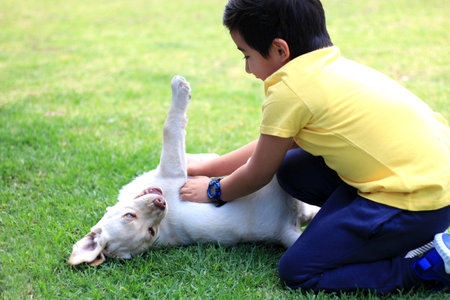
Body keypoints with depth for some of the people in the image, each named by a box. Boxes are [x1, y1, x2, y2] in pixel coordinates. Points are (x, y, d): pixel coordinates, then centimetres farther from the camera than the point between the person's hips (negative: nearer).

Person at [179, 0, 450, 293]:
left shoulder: (288, 91, -14)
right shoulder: (328, 66, 13)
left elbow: (256, 176, 2)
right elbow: (269, 147, 23)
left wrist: (213, 191, 21)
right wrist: (207, 168, 28)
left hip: (415, 203, -10)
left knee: (296, 271, -3)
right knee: (291, 168, 14)